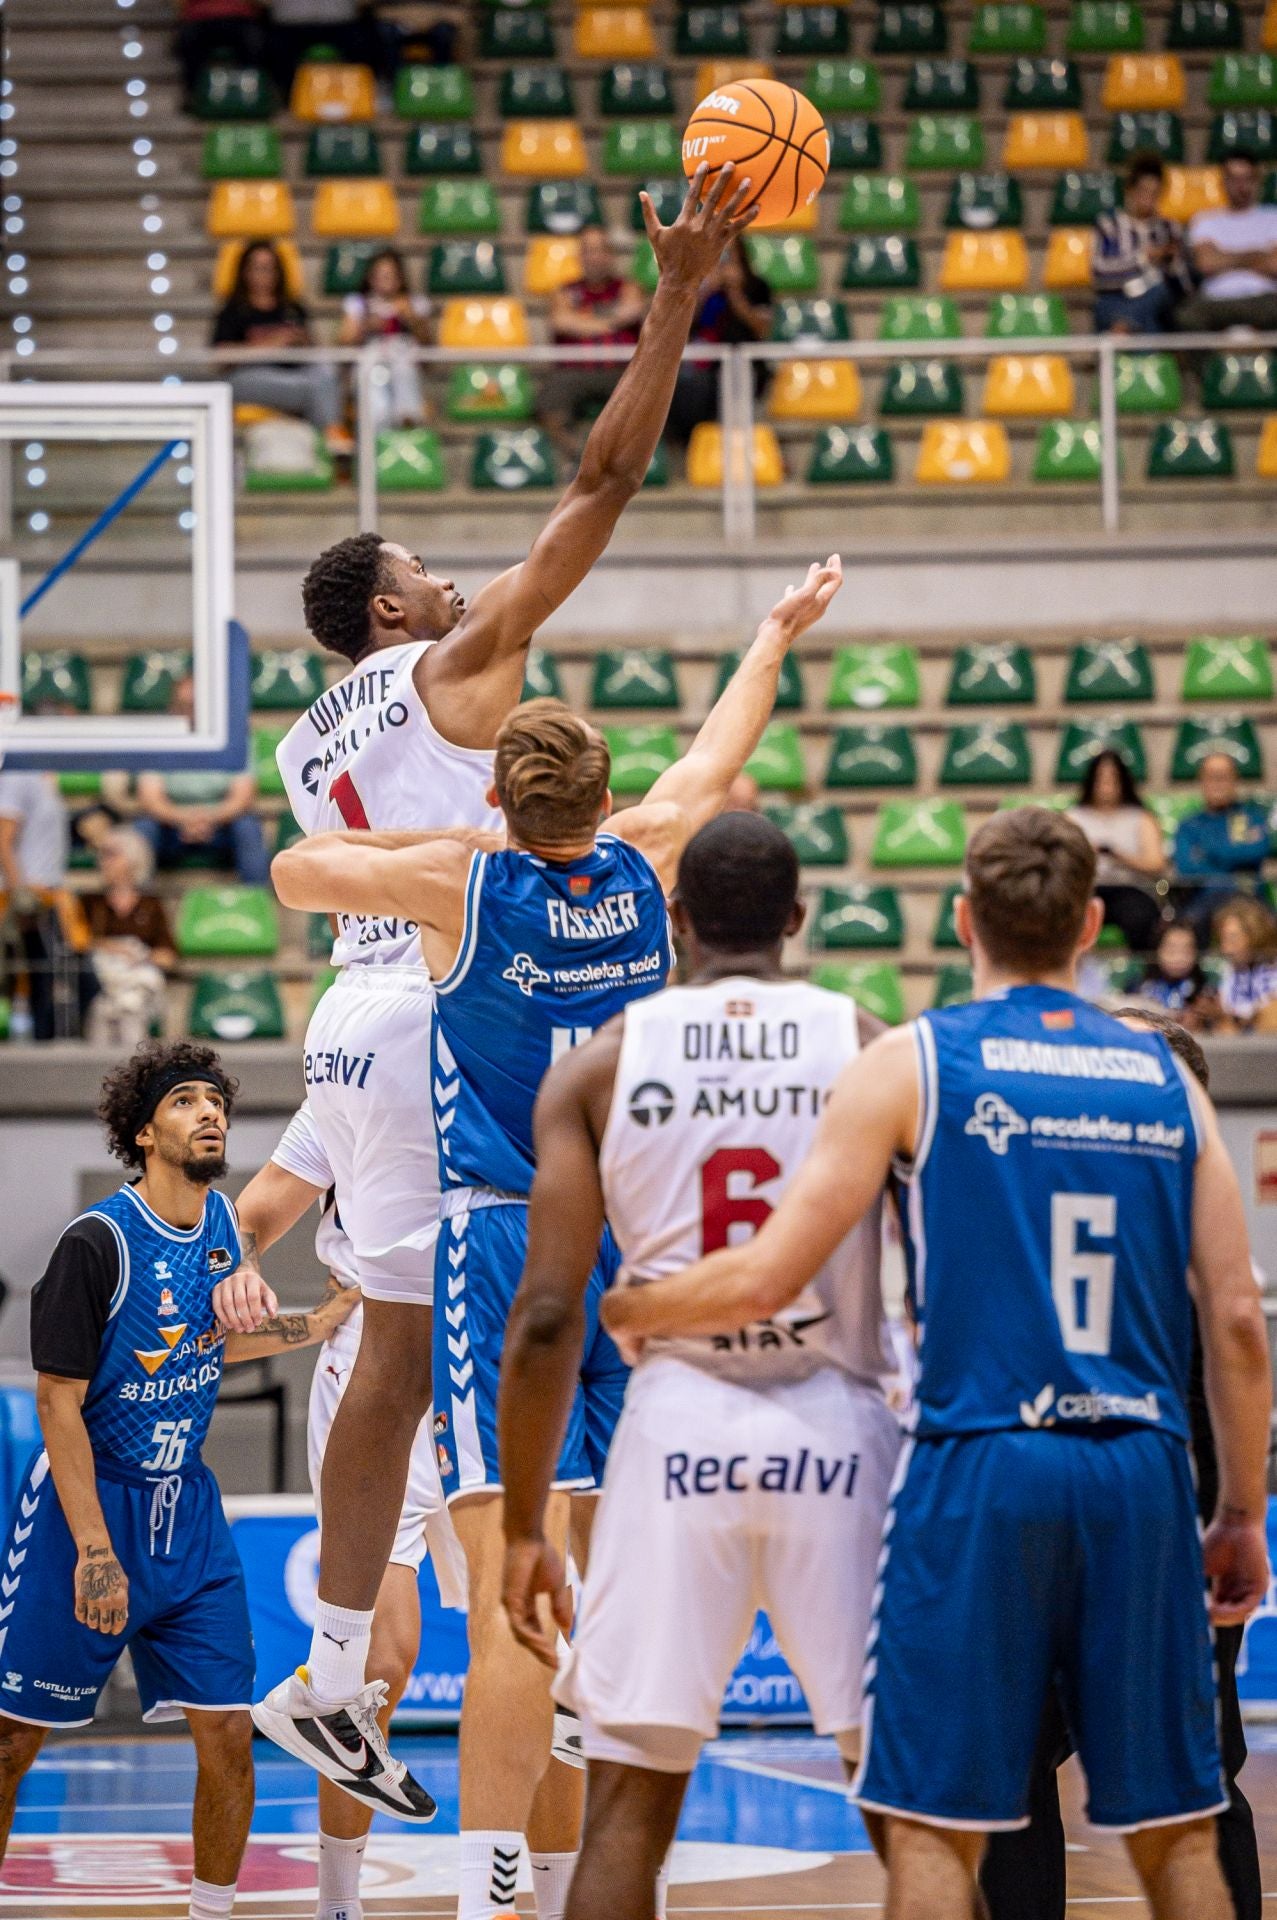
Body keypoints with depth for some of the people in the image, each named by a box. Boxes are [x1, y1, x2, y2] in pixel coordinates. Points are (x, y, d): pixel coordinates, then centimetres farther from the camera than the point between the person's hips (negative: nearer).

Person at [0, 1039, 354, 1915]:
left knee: (228, 1732, -1)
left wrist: (320, 1323, 10)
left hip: (188, 1512, 6)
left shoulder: (226, 1225, 4)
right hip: (86, 1503, -6)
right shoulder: (99, 1241, -16)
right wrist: (94, 1551, -21)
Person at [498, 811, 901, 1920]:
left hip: (679, 1427, 0)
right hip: (837, 1421, 0)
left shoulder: (598, 1067, 4)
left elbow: (548, 1316, -1)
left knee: (626, 1808, 5)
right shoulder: (873, 1050, 3)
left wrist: (523, 1528, 5)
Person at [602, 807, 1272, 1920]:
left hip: (979, 1466, -3)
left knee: (932, 1827, 1)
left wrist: (624, 1312, 13)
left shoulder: (912, 1066, 0)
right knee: (1175, 1829, 10)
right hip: (1141, 1475, 3)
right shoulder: (1168, 1080, 10)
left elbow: (767, 1280, -5)